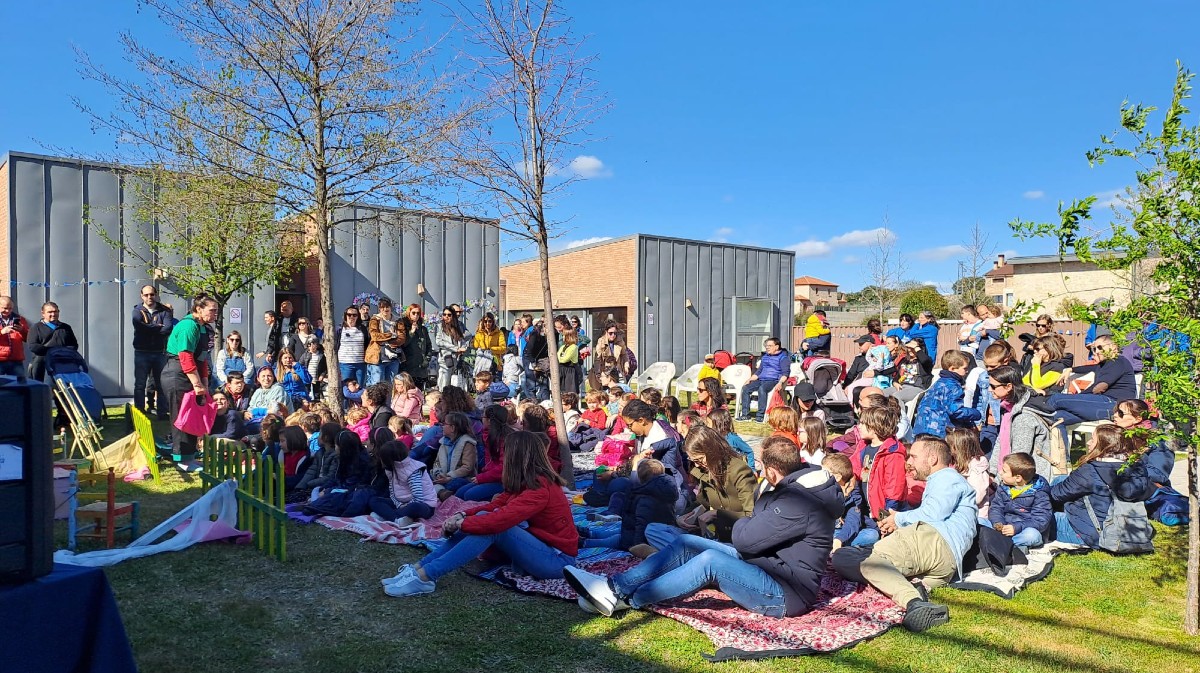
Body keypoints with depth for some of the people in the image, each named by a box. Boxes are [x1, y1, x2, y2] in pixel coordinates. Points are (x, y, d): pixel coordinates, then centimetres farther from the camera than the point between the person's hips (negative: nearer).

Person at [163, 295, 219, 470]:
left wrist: (205, 384, 10)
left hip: (189, 379, 9)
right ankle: (183, 460, 6)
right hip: (177, 377, -9)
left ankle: (189, 455, 23)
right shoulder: (189, 325, -17)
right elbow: (186, 358, -23)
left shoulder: (203, 328, 13)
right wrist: (197, 384, -22)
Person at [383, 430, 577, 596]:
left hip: (556, 559, -9)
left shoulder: (539, 489, -23)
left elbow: (500, 519, -31)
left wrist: (460, 523, -20)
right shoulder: (527, 482, 7)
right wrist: (463, 516, -11)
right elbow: (495, 506, 4)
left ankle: (425, 577, -26)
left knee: (490, 525, -25)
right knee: (484, 518, -7)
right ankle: (419, 567, -13)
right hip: (539, 545, 9)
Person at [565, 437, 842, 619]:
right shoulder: (797, 484, 7)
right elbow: (759, 525, 13)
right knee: (687, 544, -4)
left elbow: (745, 539, -23)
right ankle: (615, 585, -12)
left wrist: (743, 524, -3)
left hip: (787, 594, -10)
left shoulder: (798, 504, -25)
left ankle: (624, 599, -20)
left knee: (711, 560, -31)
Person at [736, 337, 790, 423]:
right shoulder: (765, 357, 24)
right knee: (745, 388, -16)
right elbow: (758, 371, 29)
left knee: (762, 388, -37)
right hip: (761, 380, 7)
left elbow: (785, 373, -8)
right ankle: (745, 414, -17)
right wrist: (749, 380, 15)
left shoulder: (783, 357, 2)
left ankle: (761, 415, -36)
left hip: (773, 381, -7)